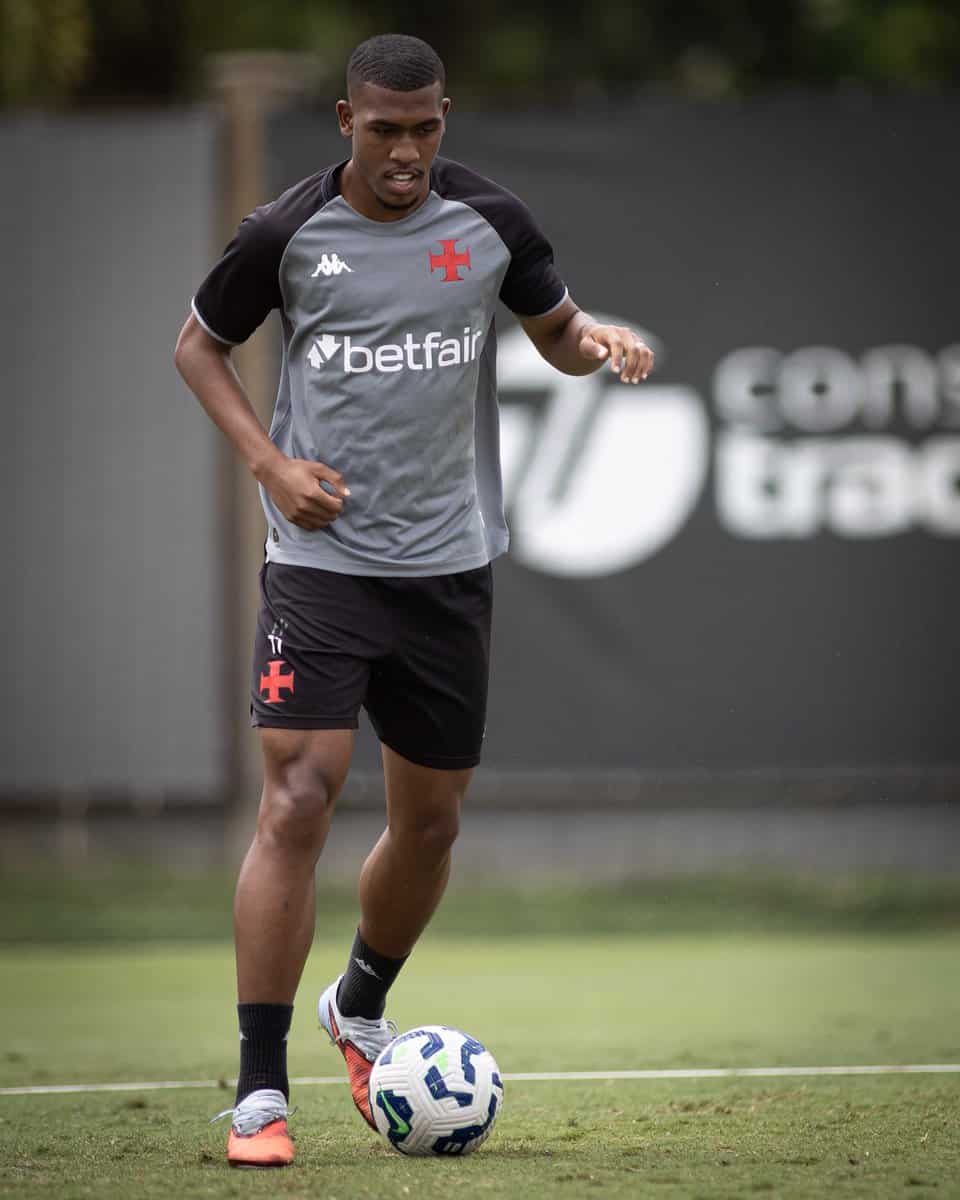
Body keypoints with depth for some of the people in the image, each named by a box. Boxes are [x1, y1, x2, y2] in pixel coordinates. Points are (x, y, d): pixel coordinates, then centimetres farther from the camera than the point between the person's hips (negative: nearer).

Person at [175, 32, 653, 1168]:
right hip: (321, 556, -3)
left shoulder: (491, 222, -1)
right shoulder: (284, 235, -6)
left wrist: (599, 340, -9)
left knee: (430, 820, 12)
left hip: (450, 564, 3)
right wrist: (268, 462, -5)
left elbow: (555, 327, 15)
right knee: (297, 800, -15)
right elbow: (199, 345, 9)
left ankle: (361, 1006, 41)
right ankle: (259, 1089, -11)